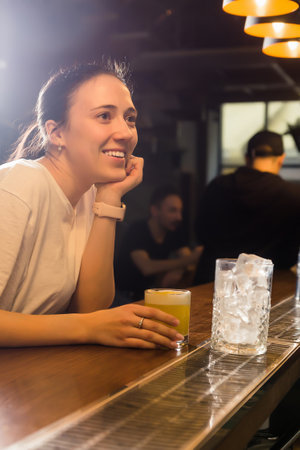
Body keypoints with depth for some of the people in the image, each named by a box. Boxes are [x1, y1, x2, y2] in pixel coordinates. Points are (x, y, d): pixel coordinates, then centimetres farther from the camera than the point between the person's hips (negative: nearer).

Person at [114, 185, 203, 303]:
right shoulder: (137, 230, -18)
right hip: (125, 296, -6)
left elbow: (187, 261, -5)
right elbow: (147, 267, -32)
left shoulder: (174, 231, 3)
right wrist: (190, 259, -34)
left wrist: (177, 272, -31)